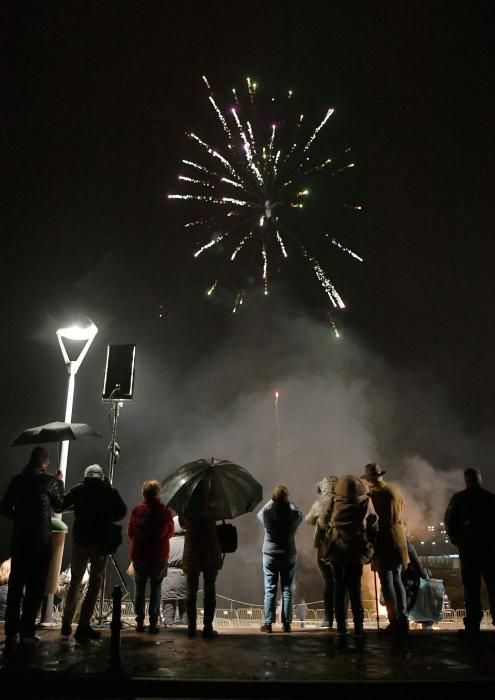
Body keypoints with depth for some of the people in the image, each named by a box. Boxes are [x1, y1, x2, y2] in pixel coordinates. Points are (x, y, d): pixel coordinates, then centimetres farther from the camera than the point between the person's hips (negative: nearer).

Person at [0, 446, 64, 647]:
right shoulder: (49, 480, -9)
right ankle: (26, 632, 4)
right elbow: (59, 507, 4)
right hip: (41, 539, -4)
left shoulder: (17, 480, 4)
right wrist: (59, 482, 12)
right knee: (35, 586, 3)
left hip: (19, 538, 5)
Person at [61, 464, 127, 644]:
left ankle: (67, 624, 22)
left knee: (75, 581, 16)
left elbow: (61, 505, 1)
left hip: (81, 540, 2)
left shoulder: (79, 489, 2)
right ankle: (83, 627, 1)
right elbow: (122, 511, -2)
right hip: (102, 542, -1)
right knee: (95, 582, 5)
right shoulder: (110, 491, 1)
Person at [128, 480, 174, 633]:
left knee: (139, 588, 12)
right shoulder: (165, 511, -9)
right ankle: (153, 623, 8)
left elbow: (130, 532, 2)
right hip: (160, 555, 0)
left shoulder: (137, 510, -8)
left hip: (139, 554, 0)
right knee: (155, 589, 9)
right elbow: (170, 532, 4)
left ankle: (139, 622, 13)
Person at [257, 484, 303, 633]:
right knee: (287, 590, 8)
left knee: (270, 590, 5)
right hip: (289, 555, 0)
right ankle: (287, 623, 10)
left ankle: (268, 623, 5)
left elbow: (259, 514, 9)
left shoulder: (266, 512, -13)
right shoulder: (293, 514, -12)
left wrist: (272, 501, 7)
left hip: (270, 555, 0)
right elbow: (300, 516, 10)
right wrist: (289, 502, 8)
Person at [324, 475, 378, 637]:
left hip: (336, 550, 0)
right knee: (355, 588, 8)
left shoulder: (334, 502, -6)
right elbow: (373, 525, 1)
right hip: (356, 550, 0)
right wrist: (371, 546, 11)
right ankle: (358, 627, 4)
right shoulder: (365, 502, -6)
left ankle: (341, 626, 10)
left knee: (339, 588, 9)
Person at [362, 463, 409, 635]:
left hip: (383, 541, -7)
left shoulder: (373, 494, -16)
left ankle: (395, 622, 1)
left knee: (387, 582, 0)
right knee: (397, 580, 16)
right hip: (399, 539, 7)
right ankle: (403, 619, 19)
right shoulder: (396, 490, 4)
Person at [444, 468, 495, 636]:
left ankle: (473, 625, -2)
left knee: (471, 586, 1)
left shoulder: (458, 498, -2)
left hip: (468, 545, -1)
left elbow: (449, 520, -1)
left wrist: (456, 539, 11)